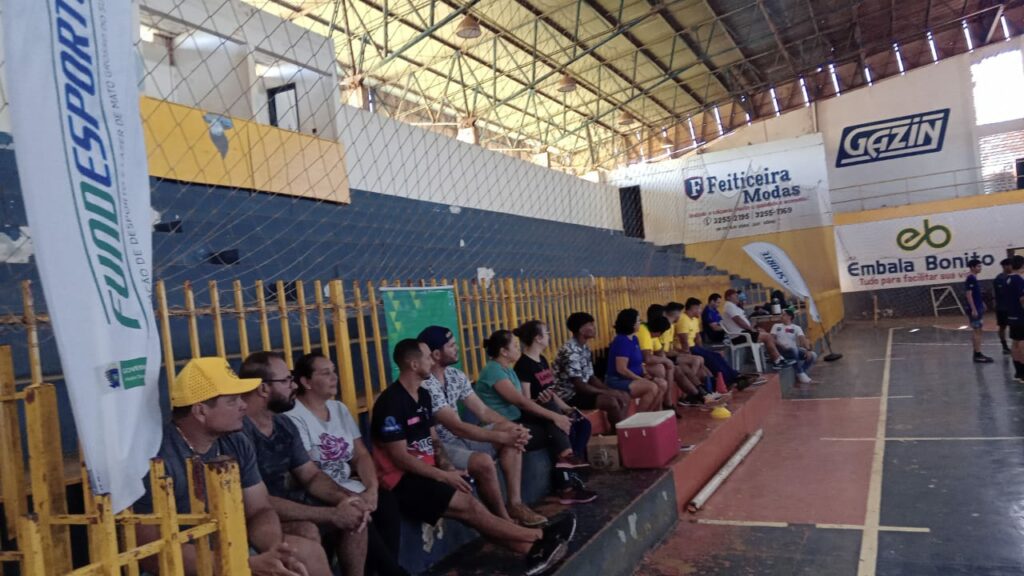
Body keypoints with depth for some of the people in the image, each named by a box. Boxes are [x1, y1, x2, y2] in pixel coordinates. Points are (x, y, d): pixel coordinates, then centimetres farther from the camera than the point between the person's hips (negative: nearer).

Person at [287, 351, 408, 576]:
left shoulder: (339, 408, 11)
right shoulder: (294, 417, -11)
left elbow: (361, 455, 9)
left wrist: (372, 488, -11)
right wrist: (353, 498, -19)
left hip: (350, 485, 7)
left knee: (387, 504, -19)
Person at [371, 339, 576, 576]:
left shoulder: (422, 395, 10)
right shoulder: (391, 402, -18)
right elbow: (400, 458, -19)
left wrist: (448, 468, -3)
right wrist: (444, 476, -17)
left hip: (426, 472, 8)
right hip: (402, 480, -8)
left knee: (471, 507, -12)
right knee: (469, 506, -18)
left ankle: (532, 549, -18)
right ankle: (539, 536, -13)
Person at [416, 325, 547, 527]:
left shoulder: (456, 375, 4)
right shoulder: (425, 386, -25)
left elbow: (483, 412, 6)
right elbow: (457, 427, -28)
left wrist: (514, 428, -10)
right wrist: (501, 437, -26)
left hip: (460, 437, 9)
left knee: (511, 432, -2)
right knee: (483, 461, -32)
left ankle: (515, 503, -5)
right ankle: (503, 519, -9)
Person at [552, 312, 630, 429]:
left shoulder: (585, 348, 8)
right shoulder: (570, 351, -22)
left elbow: (591, 377, 12)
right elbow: (579, 385, -25)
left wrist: (609, 390, -3)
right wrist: (608, 392, -19)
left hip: (582, 390, 10)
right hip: (569, 396, -10)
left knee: (625, 397, 4)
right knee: (612, 401, -25)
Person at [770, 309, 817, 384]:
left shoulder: (796, 328, 11)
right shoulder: (776, 326, 14)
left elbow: (803, 339, -5)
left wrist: (808, 350, -23)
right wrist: (780, 345, -19)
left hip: (795, 350, 3)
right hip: (782, 350, -2)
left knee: (813, 355, -19)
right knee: (793, 349, -36)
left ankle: (799, 373, -10)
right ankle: (801, 374, -28)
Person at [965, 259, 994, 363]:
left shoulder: (974, 279, 15)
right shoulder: (970, 279, -14)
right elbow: (969, 295, -19)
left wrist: (982, 305, 21)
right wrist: (973, 309, -22)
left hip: (979, 309, 10)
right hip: (974, 310, -10)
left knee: (976, 332, 10)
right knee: (977, 331, -8)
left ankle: (977, 354, 14)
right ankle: (978, 355, -7)